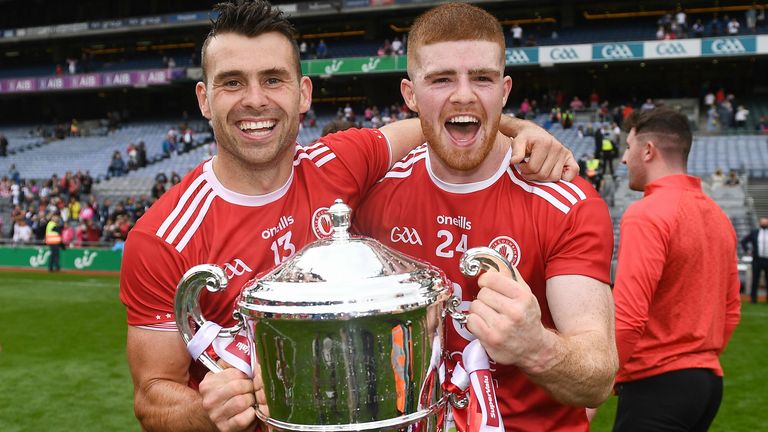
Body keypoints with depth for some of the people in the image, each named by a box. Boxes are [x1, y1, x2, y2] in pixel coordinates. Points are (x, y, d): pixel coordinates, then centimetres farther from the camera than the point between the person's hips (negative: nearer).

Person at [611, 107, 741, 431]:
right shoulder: (717, 216, 10)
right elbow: (730, 311, 16)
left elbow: (627, 316, -23)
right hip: (708, 380, 9)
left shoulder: (647, 214, -16)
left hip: (657, 384, -8)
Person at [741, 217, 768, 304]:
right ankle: (753, 298, 7)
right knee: (755, 279, 3)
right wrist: (748, 251, 3)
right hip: (757, 260, -1)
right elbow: (744, 241, 11)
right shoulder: (754, 233, 5)